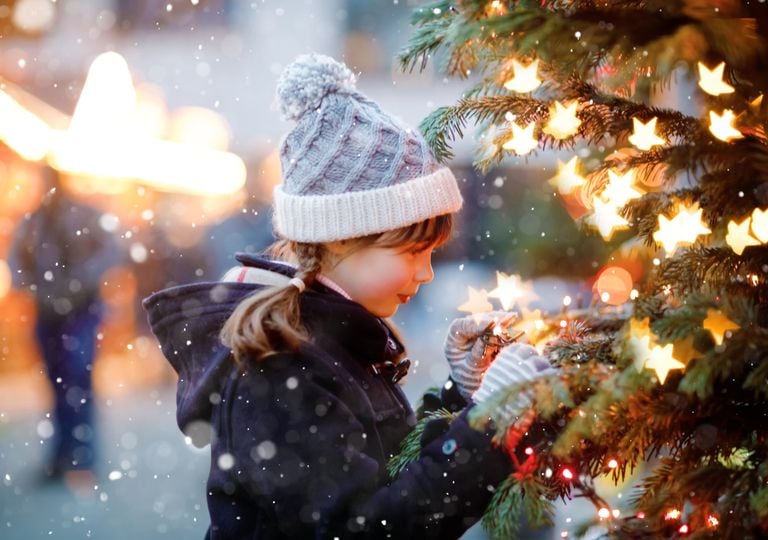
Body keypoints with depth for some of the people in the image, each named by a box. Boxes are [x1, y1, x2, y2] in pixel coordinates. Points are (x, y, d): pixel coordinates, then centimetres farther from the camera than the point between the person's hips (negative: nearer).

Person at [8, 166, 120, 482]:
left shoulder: (84, 216, -2)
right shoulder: (31, 221, 8)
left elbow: (110, 251, -9)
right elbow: (15, 259, 10)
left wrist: (80, 281, -19)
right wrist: (30, 287, -8)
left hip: (81, 310, -4)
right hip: (47, 312, 4)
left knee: (77, 380, -13)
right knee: (59, 382, 8)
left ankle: (80, 458, -14)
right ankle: (63, 454, 17)